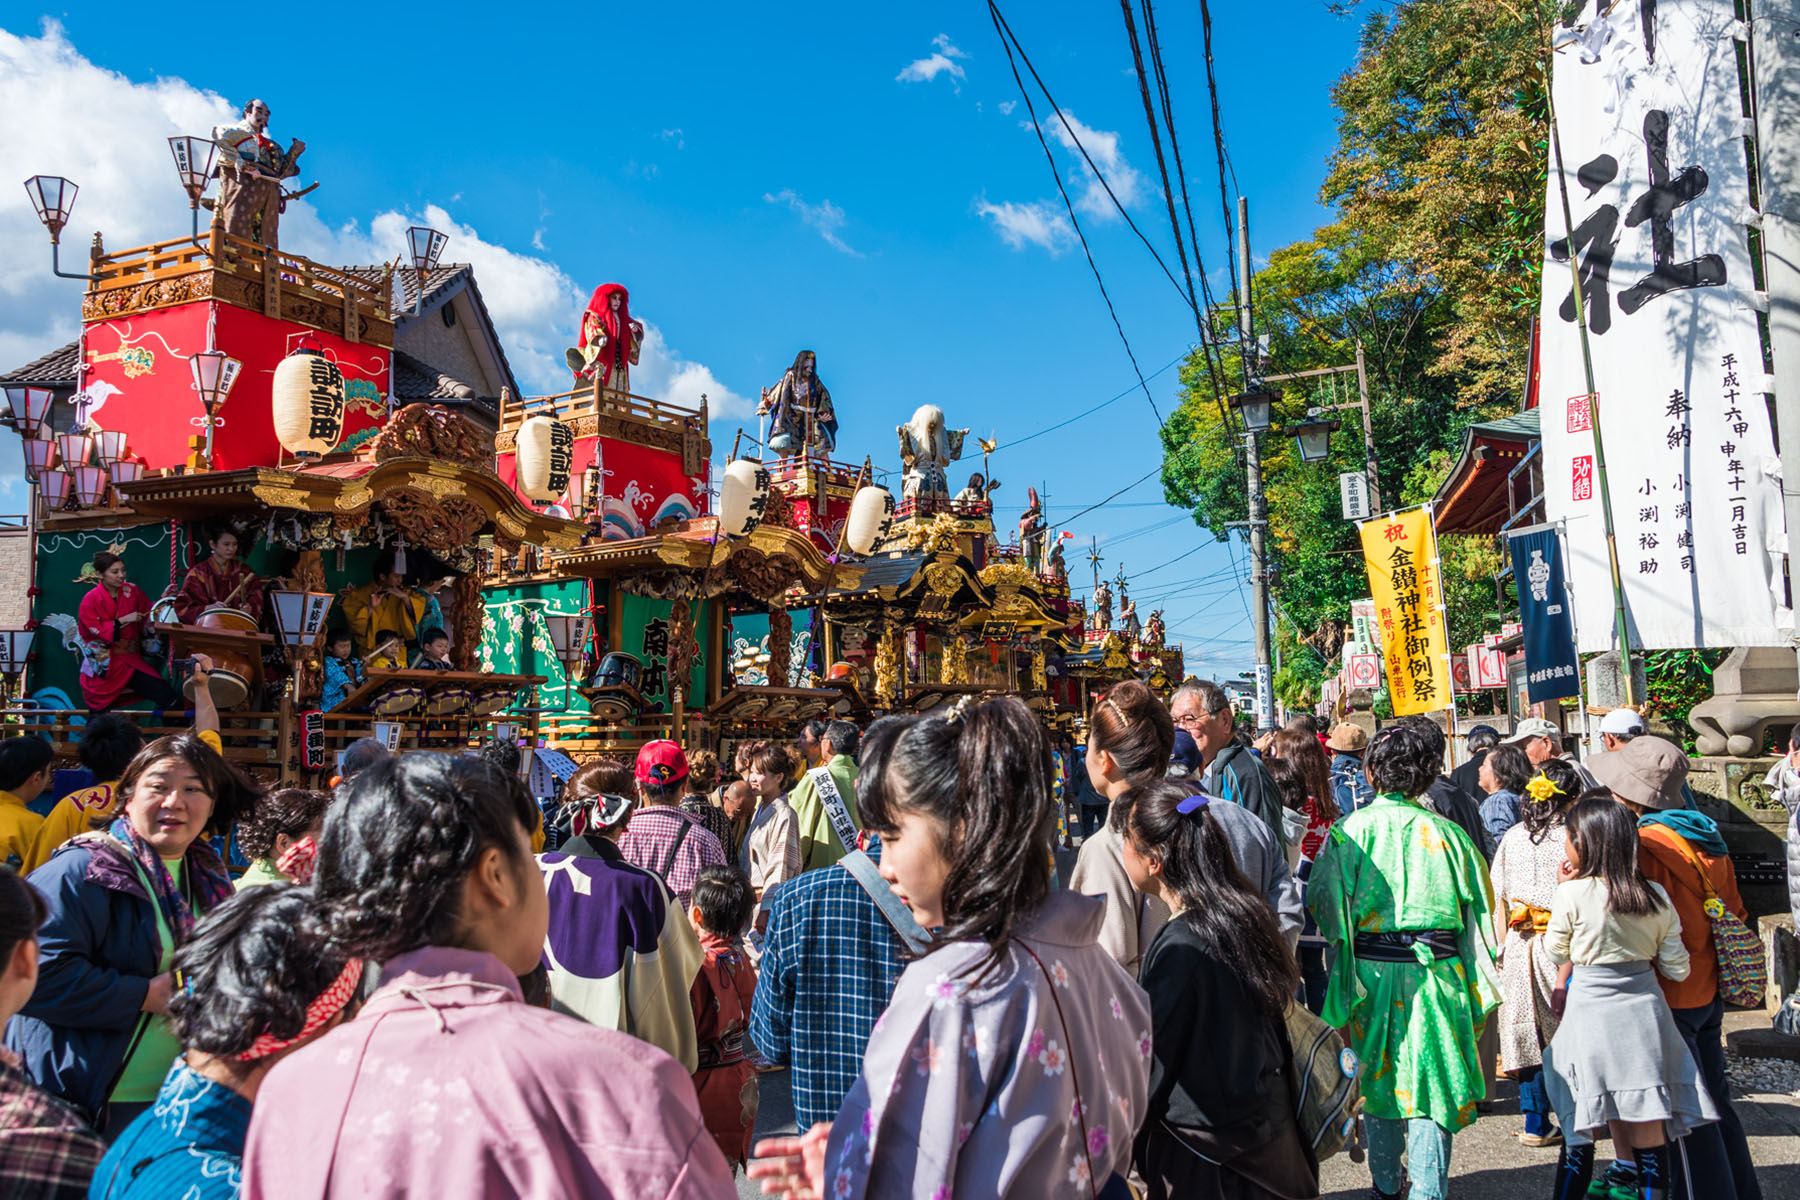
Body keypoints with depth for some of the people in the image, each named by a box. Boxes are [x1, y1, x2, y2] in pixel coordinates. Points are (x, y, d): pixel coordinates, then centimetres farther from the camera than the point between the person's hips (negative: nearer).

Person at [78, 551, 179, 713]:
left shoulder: (131, 590, 6)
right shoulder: (91, 600, -4)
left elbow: (148, 614, 13)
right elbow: (95, 631, -11)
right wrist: (123, 621, -16)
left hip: (131, 660, 2)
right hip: (104, 664, -2)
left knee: (170, 697, -21)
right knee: (100, 713, -1)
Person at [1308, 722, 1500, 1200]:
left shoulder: (1349, 832, -5)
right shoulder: (1446, 832, -2)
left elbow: (1324, 907, -5)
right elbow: (1480, 909, 3)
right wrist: (1477, 987, 13)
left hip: (1371, 970, 0)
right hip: (1437, 972, 0)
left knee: (1377, 1076, 16)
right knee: (1432, 1079, 7)